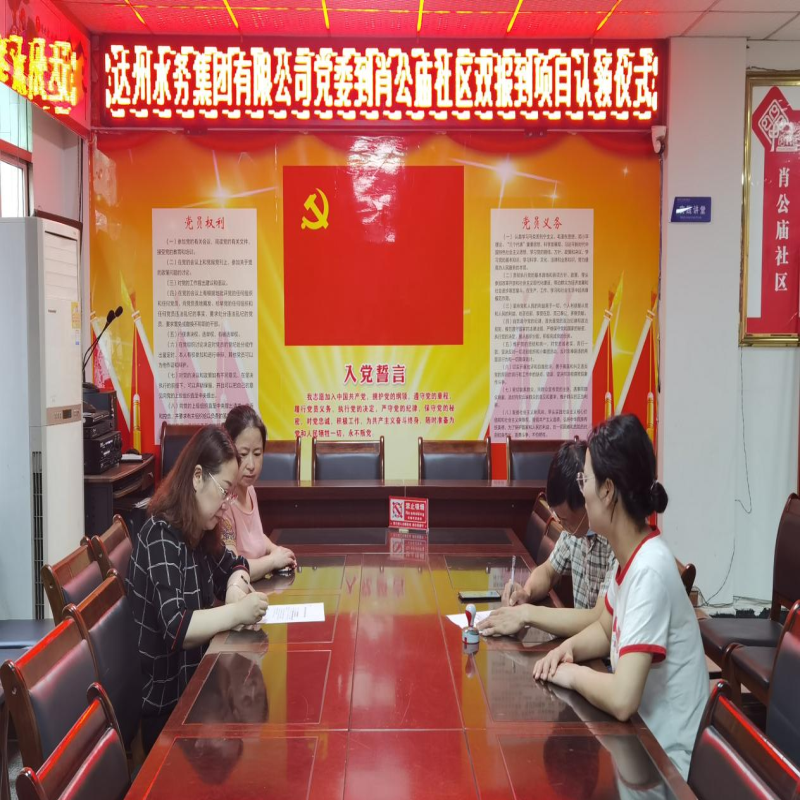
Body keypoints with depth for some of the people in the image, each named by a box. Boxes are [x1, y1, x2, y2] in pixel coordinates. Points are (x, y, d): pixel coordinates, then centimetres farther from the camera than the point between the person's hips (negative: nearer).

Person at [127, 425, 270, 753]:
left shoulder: (198, 532, 5)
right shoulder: (160, 537, -20)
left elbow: (233, 566, 19)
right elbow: (175, 629, -27)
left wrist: (236, 585, -1)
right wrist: (236, 612, -26)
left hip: (194, 689, 8)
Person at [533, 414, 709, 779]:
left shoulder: (649, 570, -28)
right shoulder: (628, 555, -1)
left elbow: (622, 699, -34)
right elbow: (605, 629, 16)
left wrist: (573, 674, -15)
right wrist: (570, 647, -4)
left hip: (665, 761, -7)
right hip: (640, 740, 7)